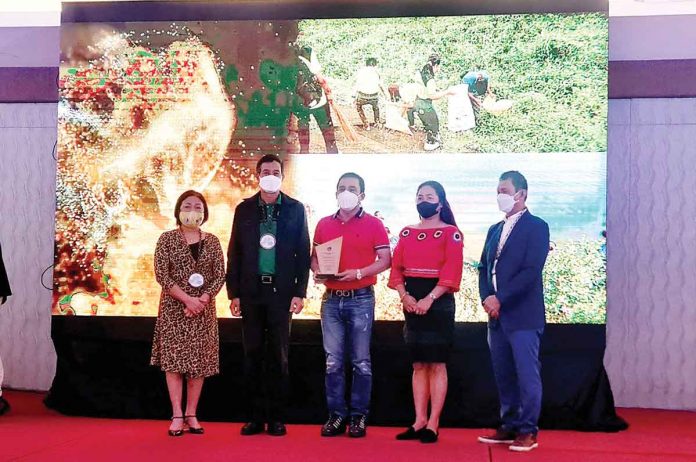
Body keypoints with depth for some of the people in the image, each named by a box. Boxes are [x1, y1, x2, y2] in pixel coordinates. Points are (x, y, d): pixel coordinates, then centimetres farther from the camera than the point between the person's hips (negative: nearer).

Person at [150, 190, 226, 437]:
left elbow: (220, 275, 2)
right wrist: (187, 299, -16)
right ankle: (177, 416, -1)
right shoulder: (167, 239, 1)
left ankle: (191, 414, 11)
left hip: (203, 309, 3)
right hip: (174, 308, -2)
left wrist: (203, 299, -14)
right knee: (173, 359, -5)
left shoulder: (212, 241, 9)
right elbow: (162, 274, -8)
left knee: (200, 361, 3)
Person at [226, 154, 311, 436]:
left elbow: (303, 253, 2)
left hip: (281, 291, -1)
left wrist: (299, 292, -4)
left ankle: (276, 418, 11)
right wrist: (234, 293, 1)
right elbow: (235, 253, 6)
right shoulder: (244, 209, 7)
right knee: (252, 355, 5)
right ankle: (255, 417, 12)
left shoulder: (295, 209, 4)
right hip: (252, 291, 1)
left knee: (278, 355, 3)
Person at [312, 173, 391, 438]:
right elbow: (315, 256, 15)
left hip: (361, 299, -3)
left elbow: (385, 260, -4)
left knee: (361, 361, 2)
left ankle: (359, 415, 9)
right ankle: (337, 414, 12)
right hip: (331, 299, 3)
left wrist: (358, 273, -18)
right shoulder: (324, 224, 11)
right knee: (333, 361, 4)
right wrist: (317, 272, -7)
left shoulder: (373, 224, 0)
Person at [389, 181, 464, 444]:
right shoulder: (407, 233, 12)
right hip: (412, 302, 5)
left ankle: (433, 424, 4)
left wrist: (429, 299, -21)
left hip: (439, 302, -5)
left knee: (437, 364, -1)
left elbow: (452, 272, -13)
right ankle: (419, 421, 13)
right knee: (418, 365, 8)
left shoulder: (451, 233, -3)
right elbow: (396, 268, 7)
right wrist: (404, 296, -10)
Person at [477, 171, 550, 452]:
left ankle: (528, 431, 5)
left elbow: (531, 271, -14)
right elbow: (484, 268, 16)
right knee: (504, 376, 11)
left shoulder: (536, 227, -5)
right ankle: (509, 427, 20)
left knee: (527, 375, -3)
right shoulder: (495, 230, 18)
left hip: (523, 316, -7)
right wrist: (486, 298, -2)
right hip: (497, 315, 7)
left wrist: (500, 299, -16)